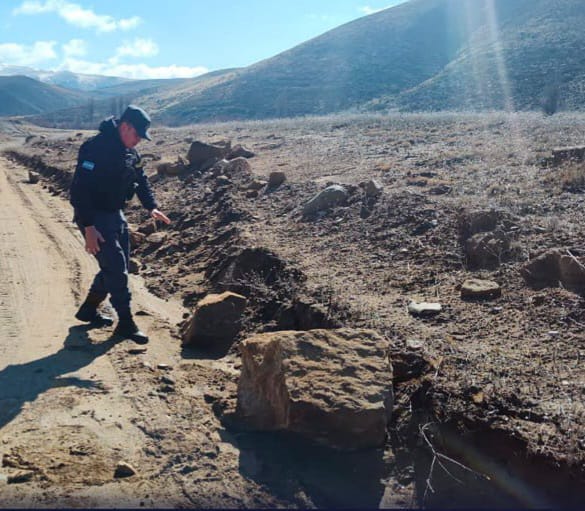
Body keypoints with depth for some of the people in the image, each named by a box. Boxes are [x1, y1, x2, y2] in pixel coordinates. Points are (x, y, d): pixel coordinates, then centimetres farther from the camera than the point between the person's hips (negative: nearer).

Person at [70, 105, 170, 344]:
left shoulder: (130, 152, 6)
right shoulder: (95, 148, -22)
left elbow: (141, 180, 18)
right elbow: (80, 189, -26)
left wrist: (152, 207, 5)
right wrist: (88, 227, -29)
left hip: (115, 214, 9)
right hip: (94, 217, -9)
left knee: (118, 266, 14)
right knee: (115, 267, -10)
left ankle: (89, 310, 31)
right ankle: (125, 323, 1)